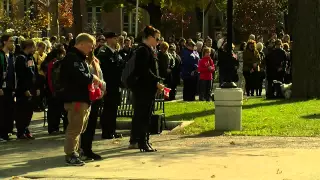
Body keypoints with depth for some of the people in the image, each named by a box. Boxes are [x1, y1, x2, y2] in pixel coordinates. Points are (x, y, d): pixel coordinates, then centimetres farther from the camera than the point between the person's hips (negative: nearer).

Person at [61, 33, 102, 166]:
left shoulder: (79, 58, 21)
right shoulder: (72, 58, -15)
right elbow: (79, 76, -26)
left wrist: (92, 79, 6)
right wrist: (92, 78, -10)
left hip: (82, 99, 11)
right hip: (76, 99, -11)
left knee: (79, 128, 17)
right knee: (75, 128, -9)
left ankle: (75, 152, 26)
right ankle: (70, 155, -5)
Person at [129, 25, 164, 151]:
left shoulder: (148, 50, 17)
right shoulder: (144, 50, -14)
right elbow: (145, 70, -22)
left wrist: (157, 82, 11)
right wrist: (156, 82, -20)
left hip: (146, 88, 11)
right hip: (144, 88, -11)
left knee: (139, 115, 15)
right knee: (144, 115, -7)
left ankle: (134, 141, 22)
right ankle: (143, 142, -5)